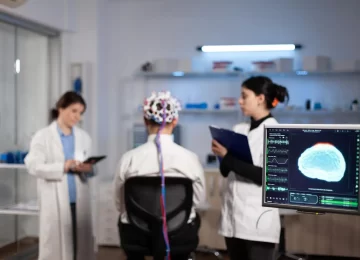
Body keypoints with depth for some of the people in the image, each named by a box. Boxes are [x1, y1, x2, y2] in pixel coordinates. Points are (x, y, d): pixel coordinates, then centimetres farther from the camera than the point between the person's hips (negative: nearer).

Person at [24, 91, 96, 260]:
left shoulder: (84, 137, 11)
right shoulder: (43, 136, 0)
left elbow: (89, 168, 11)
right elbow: (33, 166, -10)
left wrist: (88, 168, -13)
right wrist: (63, 167, -21)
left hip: (79, 200, 4)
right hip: (55, 202, -3)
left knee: (82, 243, 5)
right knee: (55, 245, -1)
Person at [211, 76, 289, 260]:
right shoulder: (239, 130, 9)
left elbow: (267, 176, -18)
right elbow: (226, 171, 12)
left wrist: (228, 157, -17)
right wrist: (222, 154, -9)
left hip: (258, 220, -6)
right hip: (233, 215, 6)